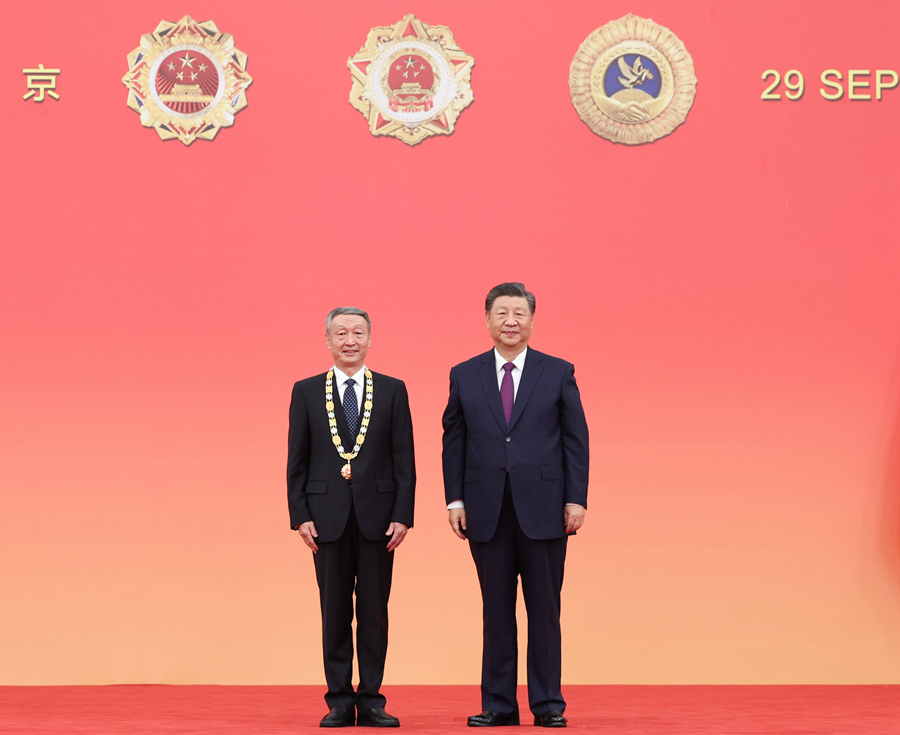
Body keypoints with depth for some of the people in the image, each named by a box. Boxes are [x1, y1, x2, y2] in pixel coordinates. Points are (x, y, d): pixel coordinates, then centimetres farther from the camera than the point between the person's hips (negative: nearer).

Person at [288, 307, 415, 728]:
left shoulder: (393, 391, 6)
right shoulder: (306, 392, 7)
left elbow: (404, 459, 3)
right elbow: (297, 461, 5)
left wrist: (402, 515, -5)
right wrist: (300, 515, -4)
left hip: (377, 515, 0)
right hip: (327, 516, 0)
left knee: (374, 611, 3)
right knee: (334, 611, 4)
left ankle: (371, 700, 10)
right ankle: (340, 701, 11)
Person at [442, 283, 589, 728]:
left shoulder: (558, 373, 5)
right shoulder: (464, 376, 8)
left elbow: (576, 439, 3)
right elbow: (454, 441, 9)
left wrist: (576, 499, -4)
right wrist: (454, 499, 1)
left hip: (543, 509, -1)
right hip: (487, 511, 1)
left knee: (544, 609, 2)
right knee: (496, 611, 6)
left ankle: (548, 704, 9)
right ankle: (498, 704, 12)